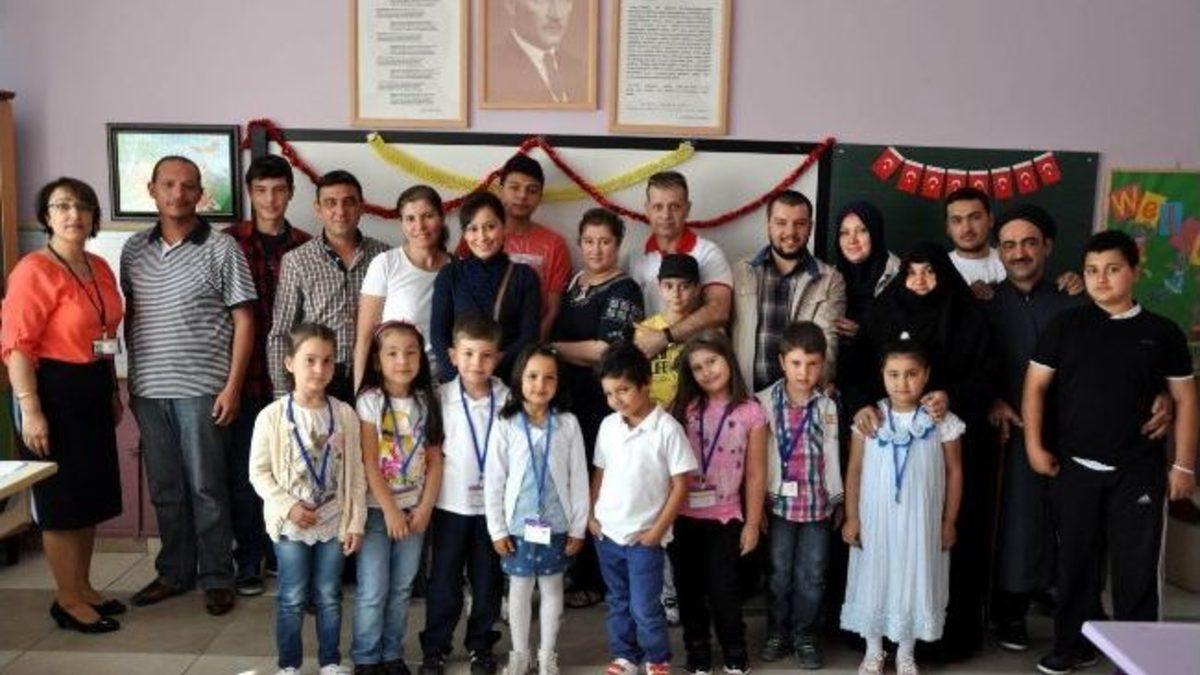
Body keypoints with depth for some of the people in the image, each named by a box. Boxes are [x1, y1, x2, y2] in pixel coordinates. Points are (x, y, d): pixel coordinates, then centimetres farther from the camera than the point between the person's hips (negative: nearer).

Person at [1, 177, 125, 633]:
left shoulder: (100, 268, 9)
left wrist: (113, 392, 20)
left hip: (93, 390, 8)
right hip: (53, 392, -8)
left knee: (91, 494, 15)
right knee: (61, 499, 2)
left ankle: (84, 588, 29)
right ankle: (68, 600, 15)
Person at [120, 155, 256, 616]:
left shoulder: (221, 248, -3)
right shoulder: (134, 250, 9)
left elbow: (243, 320, -4)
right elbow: (129, 318, 15)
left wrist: (233, 386, -10)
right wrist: (132, 382, 11)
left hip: (201, 388, -4)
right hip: (149, 389, 4)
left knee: (206, 487, 2)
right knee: (164, 488, 13)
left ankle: (217, 578, 15)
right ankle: (175, 572, 26)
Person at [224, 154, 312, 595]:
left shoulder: (304, 247, 6)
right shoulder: (228, 242, 0)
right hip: (244, 372, -1)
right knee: (243, 470, 5)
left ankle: (283, 553, 24)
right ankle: (249, 560, 18)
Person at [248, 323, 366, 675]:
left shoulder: (345, 414, -5)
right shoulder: (272, 416, -10)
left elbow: (355, 473, -2)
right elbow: (259, 472, -6)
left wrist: (356, 522, -3)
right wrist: (287, 506, -16)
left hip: (334, 523, 2)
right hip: (291, 525, -1)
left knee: (329, 597, 14)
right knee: (292, 599, 10)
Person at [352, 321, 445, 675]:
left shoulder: (427, 402, 3)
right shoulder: (370, 401, -9)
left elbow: (434, 460, 2)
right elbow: (369, 463, -12)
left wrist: (425, 508, -6)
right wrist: (390, 510, -14)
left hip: (414, 509, 4)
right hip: (377, 508, -3)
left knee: (402, 588, 11)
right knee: (372, 591, 0)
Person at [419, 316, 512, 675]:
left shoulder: (508, 399, -5)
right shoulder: (440, 398, -5)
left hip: (493, 504, 1)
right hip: (450, 504, 0)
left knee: (487, 579, 12)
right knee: (444, 580, 8)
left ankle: (481, 645, 28)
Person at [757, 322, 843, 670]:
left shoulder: (829, 405, -2)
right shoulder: (766, 401, -6)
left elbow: (834, 454, 4)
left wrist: (838, 499, 7)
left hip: (818, 502, 1)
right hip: (779, 500, -1)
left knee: (813, 574, 8)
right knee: (780, 572, 11)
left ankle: (806, 636, 23)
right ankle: (778, 633, 27)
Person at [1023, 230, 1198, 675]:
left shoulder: (1163, 333, 2)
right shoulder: (1066, 326, 2)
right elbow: (1035, 387, 3)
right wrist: (1034, 445, -4)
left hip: (1138, 472, -1)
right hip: (1075, 468, 1)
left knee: (1136, 568, 3)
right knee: (1076, 563, 11)